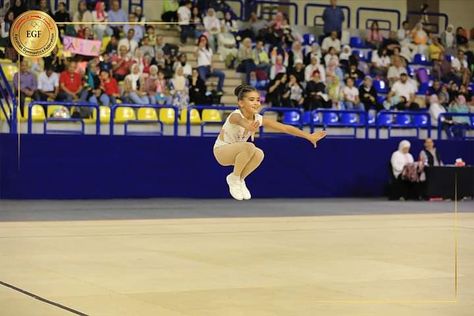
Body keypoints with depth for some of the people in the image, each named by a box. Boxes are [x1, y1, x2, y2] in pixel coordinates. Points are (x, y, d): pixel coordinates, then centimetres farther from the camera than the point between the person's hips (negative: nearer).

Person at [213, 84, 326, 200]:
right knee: (248, 147, -33)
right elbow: (240, 120, -56)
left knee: (258, 154, -25)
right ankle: (234, 178, -12)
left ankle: (239, 179, 0)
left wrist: (309, 136, -23)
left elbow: (285, 128, -14)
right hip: (221, 150, -6)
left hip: (237, 151, 6)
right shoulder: (235, 115, -29)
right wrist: (248, 126, -81)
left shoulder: (259, 119, -13)